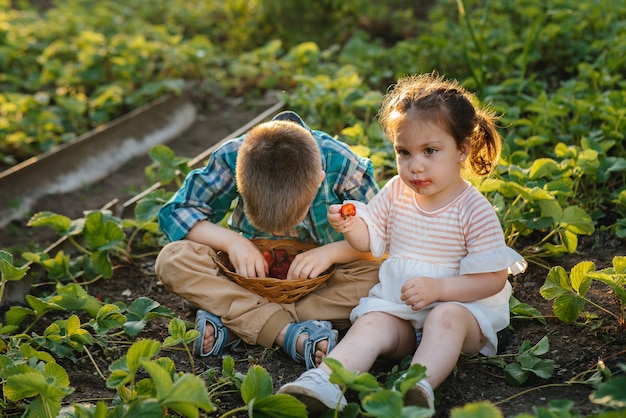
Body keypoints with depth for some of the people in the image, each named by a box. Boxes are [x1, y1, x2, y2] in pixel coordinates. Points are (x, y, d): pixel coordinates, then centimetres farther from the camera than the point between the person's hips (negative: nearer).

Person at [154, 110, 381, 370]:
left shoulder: (343, 166, -26)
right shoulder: (232, 158, -24)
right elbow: (175, 212, -15)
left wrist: (332, 252, -33)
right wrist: (230, 240, -29)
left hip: (320, 276, 0)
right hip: (254, 269, 1)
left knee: (377, 278, -33)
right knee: (171, 260, -25)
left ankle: (234, 324, -30)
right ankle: (290, 334, -36)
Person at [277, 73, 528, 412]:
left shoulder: (474, 210, -11)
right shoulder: (396, 193, 5)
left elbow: (494, 278, -13)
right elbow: (369, 239, 15)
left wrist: (438, 288, -24)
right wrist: (350, 226, -9)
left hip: (460, 304, -3)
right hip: (396, 304, 4)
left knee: (446, 318, -35)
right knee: (371, 324, -24)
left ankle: (421, 386, -53)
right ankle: (324, 381, -44)